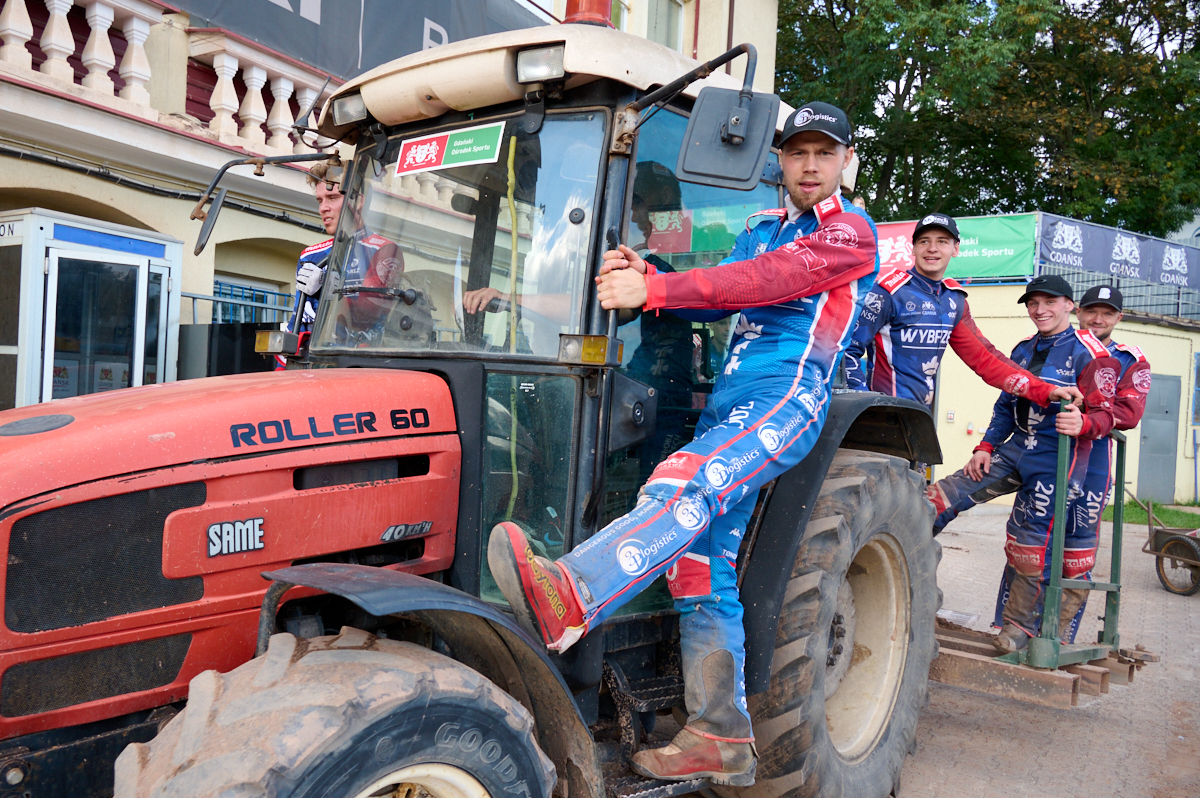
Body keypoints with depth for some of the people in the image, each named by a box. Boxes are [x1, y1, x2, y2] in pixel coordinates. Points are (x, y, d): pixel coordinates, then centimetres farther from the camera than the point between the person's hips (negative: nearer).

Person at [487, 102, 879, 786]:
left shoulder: (851, 231, 3)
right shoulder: (763, 229, 27)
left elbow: (770, 280, -13)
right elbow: (723, 292, 12)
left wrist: (655, 289, -21)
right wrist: (649, 277, -9)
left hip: (787, 397, -7)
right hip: (729, 399, 7)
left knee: (682, 492, -34)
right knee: (701, 563, 1)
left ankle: (566, 602, -52)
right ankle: (722, 741, 7)